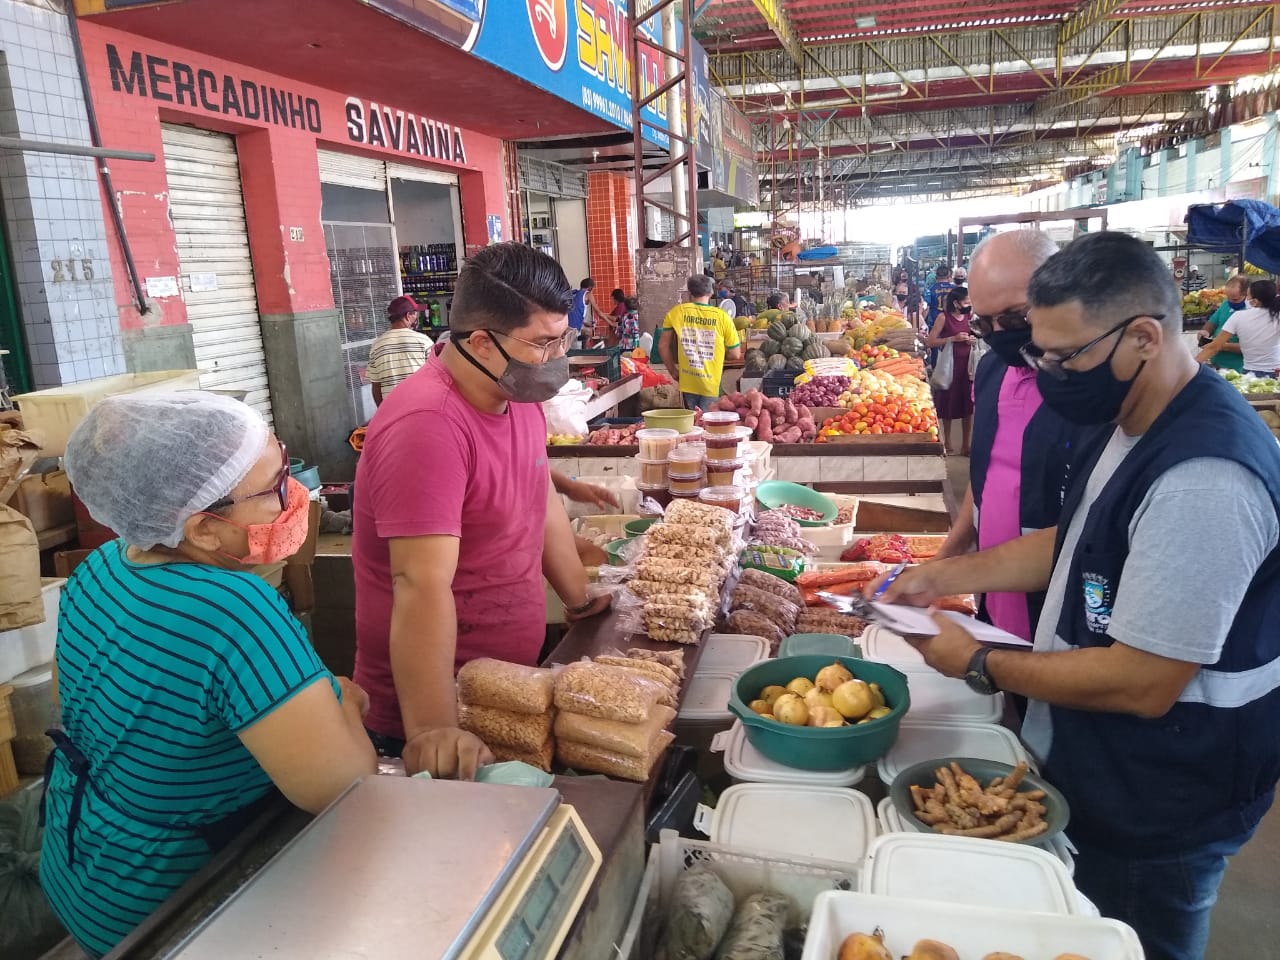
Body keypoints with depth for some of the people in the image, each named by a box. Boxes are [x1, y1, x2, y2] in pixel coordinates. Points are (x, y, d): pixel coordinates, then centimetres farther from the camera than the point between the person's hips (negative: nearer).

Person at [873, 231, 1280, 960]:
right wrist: (946, 575, 3)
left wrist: (982, 666, -19)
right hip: (1092, 769, 9)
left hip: (1151, 818, -9)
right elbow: (1073, 543, 13)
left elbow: (1143, 684, -31)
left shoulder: (1203, 478, -32)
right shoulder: (1134, 427, 0)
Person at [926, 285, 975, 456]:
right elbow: (930, 342, -13)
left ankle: (965, 445, 14)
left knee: (967, 405, 5)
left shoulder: (969, 317, 7)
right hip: (949, 365, -4)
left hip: (967, 365, 4)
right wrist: (953, 338, -19)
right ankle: (947, 442, 22)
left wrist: (973, 341, -1)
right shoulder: (944, 317, -8)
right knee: (949, 404, 7)